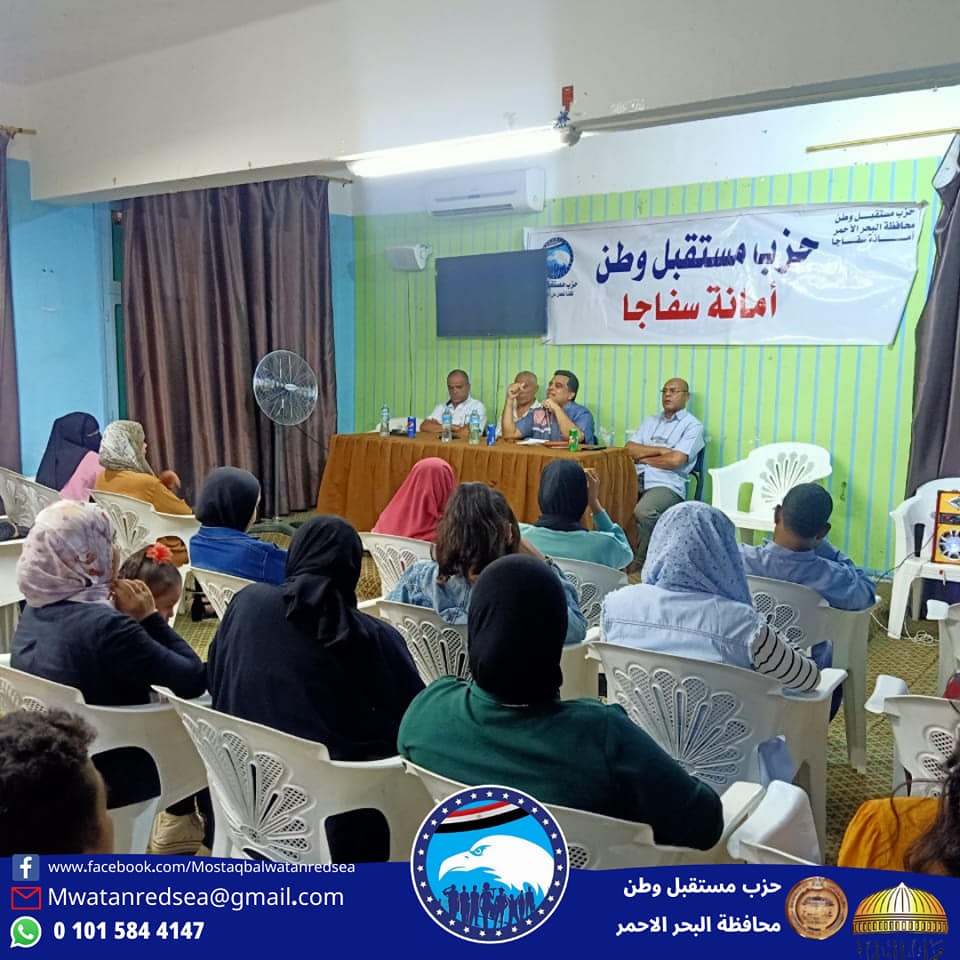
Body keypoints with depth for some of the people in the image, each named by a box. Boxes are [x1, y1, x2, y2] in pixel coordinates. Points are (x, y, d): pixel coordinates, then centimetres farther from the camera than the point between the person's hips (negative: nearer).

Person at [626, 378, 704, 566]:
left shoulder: (692, 426, 5)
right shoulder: (650, 422, 25)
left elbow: (675, 460, -9)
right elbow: (629, 448, 10)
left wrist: (643, 457, 4)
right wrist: (660, 450, -2)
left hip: (667, 484, -5)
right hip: (637, 479, 5)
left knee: (643, 512, -36)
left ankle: (640, 565, -18)